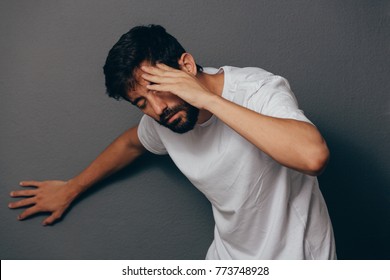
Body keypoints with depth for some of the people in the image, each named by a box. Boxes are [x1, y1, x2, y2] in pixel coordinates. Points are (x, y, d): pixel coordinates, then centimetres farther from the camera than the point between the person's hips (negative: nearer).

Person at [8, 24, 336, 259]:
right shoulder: (161, 119, -9)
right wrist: (71, 189, 22)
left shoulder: (259, 89, -27)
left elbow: (313, 156, -45)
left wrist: (209, 99, -41)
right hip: (230, 256, 5)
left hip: (295, 255, -4)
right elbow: (131, 143, 14)